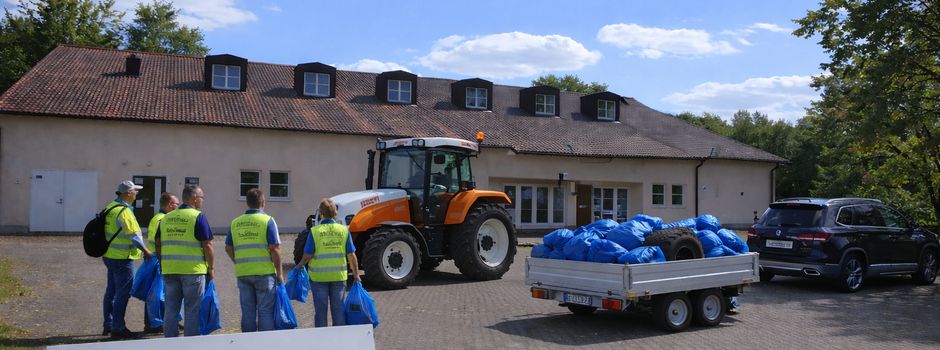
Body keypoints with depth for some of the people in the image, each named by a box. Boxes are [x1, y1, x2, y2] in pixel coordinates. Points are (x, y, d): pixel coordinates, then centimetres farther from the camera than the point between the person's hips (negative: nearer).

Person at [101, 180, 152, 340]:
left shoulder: (110, 208, 11)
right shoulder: (123, 211, -19)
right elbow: (134, 235, -20)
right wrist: (146, 251, -8)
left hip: (110, 255, 10)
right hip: (122, 258, -10)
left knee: (111, 291, 17)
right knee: (123, 293, -3)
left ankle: (108, 325, 26)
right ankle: (118, 328, 2)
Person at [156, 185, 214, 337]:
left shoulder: (166, 218, 11)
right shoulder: (198, 217, -8)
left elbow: (158, 245, 14)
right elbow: (207, 245, -10)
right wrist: (211, 268, -2)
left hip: (169, 270, 5)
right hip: (193, 269, -5)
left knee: (170, 309, 12)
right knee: (192, 309, 3)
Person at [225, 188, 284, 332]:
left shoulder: (235, 223, 8)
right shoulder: (267, 221, -6)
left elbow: (228, 248, 10)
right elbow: (274, 249, -11)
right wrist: (279, 272, -5)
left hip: (242, 273, 4)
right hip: (264, 272, -4)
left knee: (248, 311, 11)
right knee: (265, 311, 2)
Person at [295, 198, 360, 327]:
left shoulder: (315, 231, -9)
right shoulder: (344, 230, -3)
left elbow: (307, 255, -10)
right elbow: (351, 255, -2)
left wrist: (300, 266, 10)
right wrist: (356, 274, 8)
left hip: (319, 277, -1)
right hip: (339, 277, 2)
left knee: (320, 310, 10)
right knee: (338, 309, 11)